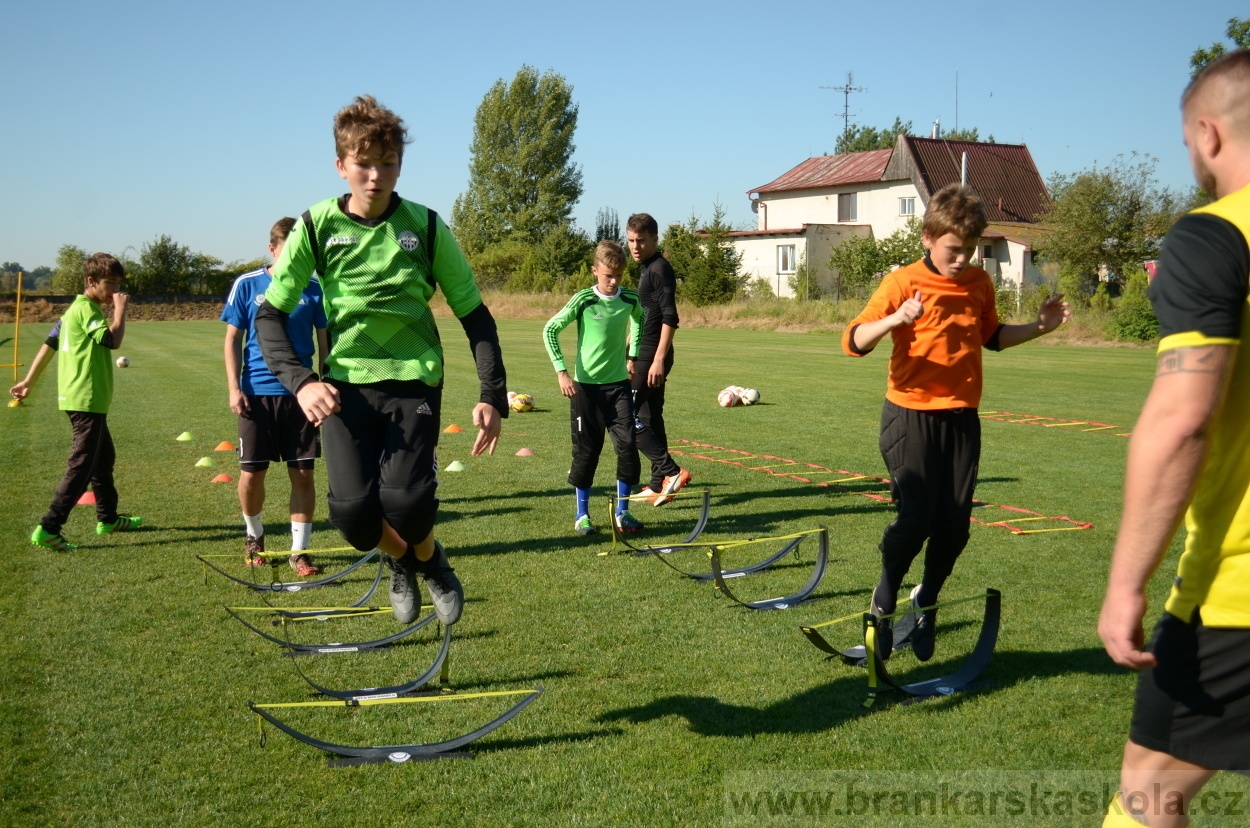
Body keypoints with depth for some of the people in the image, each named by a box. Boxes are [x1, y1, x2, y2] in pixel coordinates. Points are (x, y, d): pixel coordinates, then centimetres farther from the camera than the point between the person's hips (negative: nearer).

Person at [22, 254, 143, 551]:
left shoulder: (76, 309, 14)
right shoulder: (86, 309, -14)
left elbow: (49, 345, 17)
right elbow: (113, 340, -27)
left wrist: (29, 381, 21)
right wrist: (120, 309, -14)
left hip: (88, 401, 10)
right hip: (86, 400, -10)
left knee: (104, 458, 21)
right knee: (81, 467, -10)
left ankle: (108, 518, 33)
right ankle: (48, 529, -13)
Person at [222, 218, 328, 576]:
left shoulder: (313, 289, 3)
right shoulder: (247, 285, 1)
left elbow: (324, 342, 9)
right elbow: (232, 339, 3)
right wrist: (234, 388, -4)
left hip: (300, 393, 1)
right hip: (257, 394, -1)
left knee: (303, 473, 0)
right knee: (251, 473, 4)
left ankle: (299, 550, 10)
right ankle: (254, 536, 29)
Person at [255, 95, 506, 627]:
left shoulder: (425, 227, -2)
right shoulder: (318, 226, -2)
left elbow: (474, 315, 3)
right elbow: (269, 313, 1)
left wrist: (493, 396, -5)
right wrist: (300, 381, -15)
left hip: (414, 379, -1)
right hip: (345, 382, 1)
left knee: (405, 503, -20)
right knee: (354, 511, -15)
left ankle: (431, 560, 17)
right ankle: (400, 561, 21)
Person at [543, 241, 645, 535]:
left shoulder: (631, 300, -2)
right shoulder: (584, 300, -12)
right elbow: (550, 330, -6)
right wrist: (561, 371, -11)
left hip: (619, 384, 3)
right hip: (586, 386, -3)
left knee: (628, 446, -3)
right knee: (587, 451, 3)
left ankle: (622, 512, 11)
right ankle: (582, 515, 16)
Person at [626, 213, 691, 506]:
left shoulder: (659, 268, -13)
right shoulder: (645, 269, 16)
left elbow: (670, 317, -20)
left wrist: (658, 360, -24)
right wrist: (634, 356, 27)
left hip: (652, 357, -10)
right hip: (645, 356, 10)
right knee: (650, 418, 13)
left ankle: (672, 472, -12)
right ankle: (659, 484, 19)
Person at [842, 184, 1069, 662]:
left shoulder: (979, 284, 7)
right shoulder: (904, 283, -9)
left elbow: (992, 337, 26)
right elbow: (853, 342, -16)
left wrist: (1040, 327, 12)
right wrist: (894, 319, -34)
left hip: (962, 418, 5)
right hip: (911, 416, -4)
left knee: (954, 523, 3)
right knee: (915, 519, -9)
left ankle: (926, 601, 27)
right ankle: (885, 600, 17)